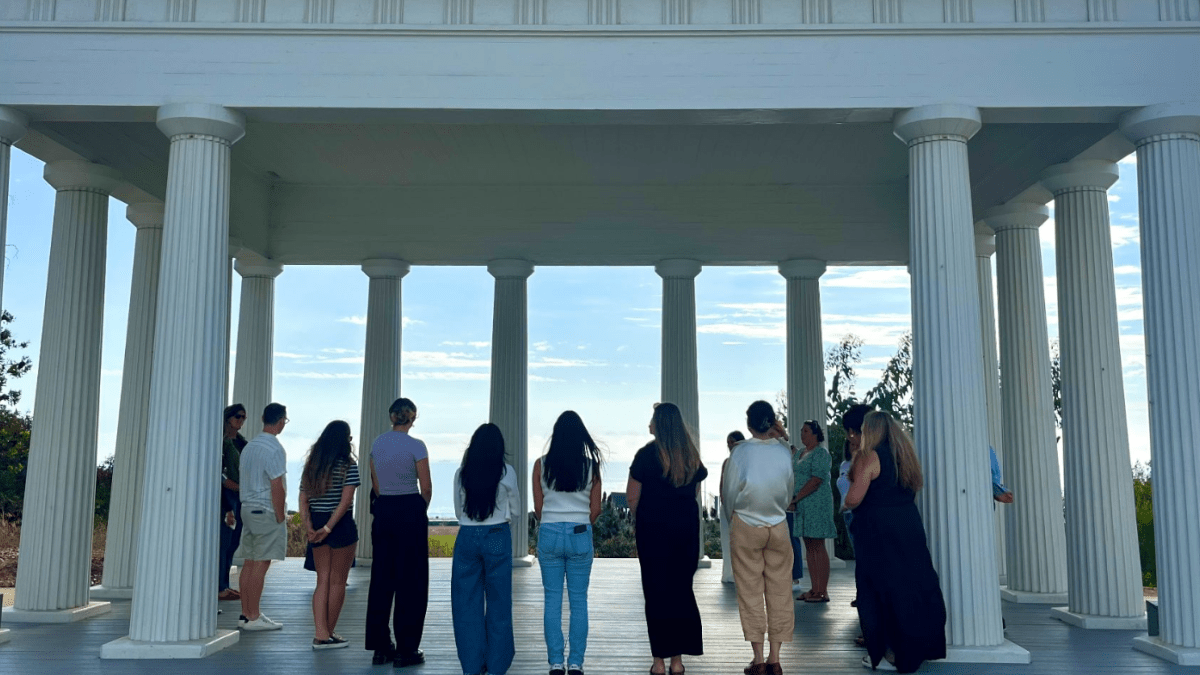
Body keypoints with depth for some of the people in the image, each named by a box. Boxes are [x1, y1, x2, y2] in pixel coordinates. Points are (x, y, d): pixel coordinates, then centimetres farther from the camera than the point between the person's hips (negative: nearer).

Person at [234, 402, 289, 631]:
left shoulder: (249, 446, 14)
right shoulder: (274, 449, -14)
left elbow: (243, 480, 17)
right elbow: (277, 487, -17)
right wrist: (280, 516, -10)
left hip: (248, 508, 9)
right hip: (266, 511, -9)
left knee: (249, 562, 11)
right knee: (261, 563, -5)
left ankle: (246, 614, 16)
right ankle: (253, 617, -2)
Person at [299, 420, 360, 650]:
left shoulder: (311, 464, 9)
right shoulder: (348, 465, -8)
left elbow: (303, 499, 4)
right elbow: (346, 500, -17)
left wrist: (308, 526, -3)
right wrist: (329, 527, -15)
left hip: (316, 524, 5)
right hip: (341, 525, -5)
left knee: (322, 580, 10)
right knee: (337, 582, 6)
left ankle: (321, 634, 5)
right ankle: (329, 633, 12)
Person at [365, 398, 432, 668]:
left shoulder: (377, 443, 6)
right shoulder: (415, 446, -12)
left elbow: (375, 483, 12)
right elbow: (426, 488, -7)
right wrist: (422, 509, 11)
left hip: (383, 511, 6)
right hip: (410, 511, -6)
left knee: (381, 579, 11)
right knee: (410, 582, 2)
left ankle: (380, 647, 16)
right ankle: (406, 649, 6)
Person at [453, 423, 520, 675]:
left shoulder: (462, 473, 1)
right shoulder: (506, 472, -5)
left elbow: (458, 511, 10)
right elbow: (515, 510, 6)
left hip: (467, 537, 2)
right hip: (498, 537, -1)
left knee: (467, 601, 8)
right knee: (498, 601, 7)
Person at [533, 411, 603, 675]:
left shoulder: (541, 464, -2)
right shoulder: (591, 465, -2)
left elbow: (538, 507, 2)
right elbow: (595, 510, 1)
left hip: (549, 534, 0)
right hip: (580, 535, 0)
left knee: (552, 600, 7)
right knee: (579, 601, 6)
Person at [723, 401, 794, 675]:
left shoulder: (741, 450, -11)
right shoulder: (784, 450, -6)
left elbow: (730, 490, -3)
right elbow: (789, 490, 6)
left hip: (746, 526, -2)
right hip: (778, 526, 2)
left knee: (750, 593, 5)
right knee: (779, 592, 8)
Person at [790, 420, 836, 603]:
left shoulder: (821, 453, -9)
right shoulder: (798, 454, 18)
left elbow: (816, 480, -18)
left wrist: (795, 498, -18)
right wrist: (792, 499, 3)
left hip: (817, 503, -9)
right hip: (802, 505, 9)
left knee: (817, 546, -7)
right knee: (809, 546, 9)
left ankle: (823, 591, -5)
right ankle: (815, 589, 13)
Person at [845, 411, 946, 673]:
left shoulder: (869, 457, -11)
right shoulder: (906, 455, 11)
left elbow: (854, 499, -17)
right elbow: (914, 490, 18)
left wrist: (846, 501, 4)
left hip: (878, 531, -7)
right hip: (910, 526, 7)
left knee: (880, 589, 2)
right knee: (910, 584, 13)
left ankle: (889, 654, 6)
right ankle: (918, 648, 21)